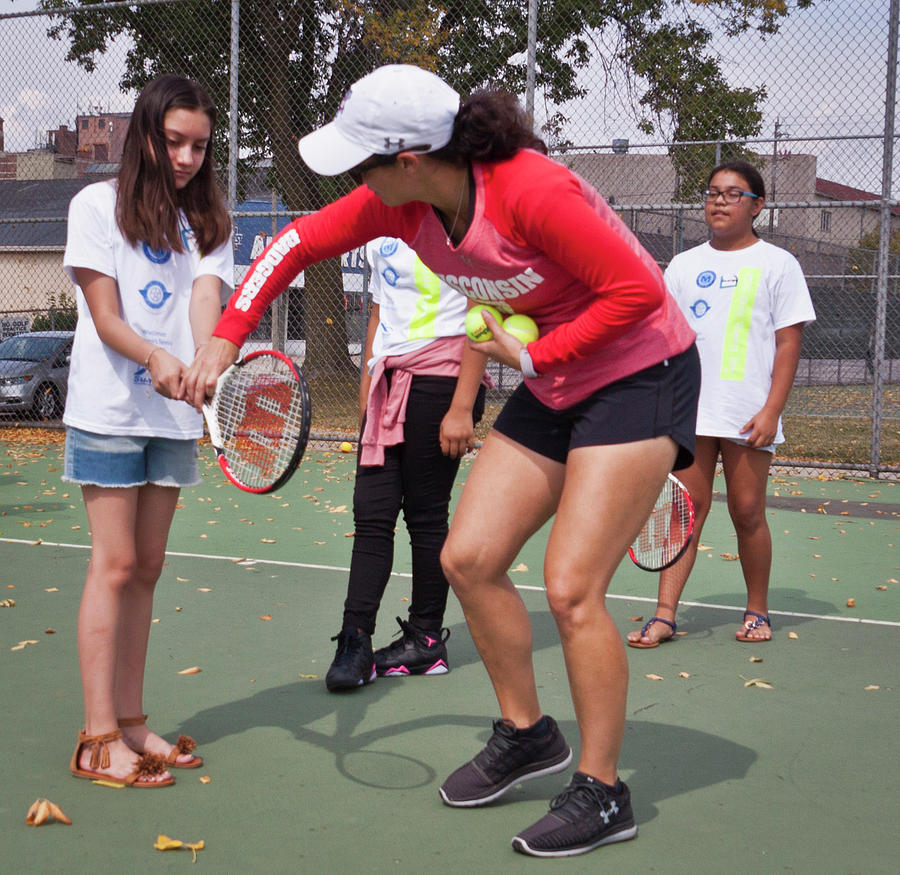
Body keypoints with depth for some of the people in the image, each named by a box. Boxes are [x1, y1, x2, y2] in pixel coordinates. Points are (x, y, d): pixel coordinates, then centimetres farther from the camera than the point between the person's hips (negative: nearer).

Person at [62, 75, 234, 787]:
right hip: (109, 410, -4)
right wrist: (155, 357, -28)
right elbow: (105, 317, -8)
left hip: (176, 412, 4)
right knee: (115, 565, -6)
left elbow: (207, 303, -5)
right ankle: (98, 738, -1)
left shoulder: (208, 220, 11)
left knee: (146, 569, 9)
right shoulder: (98, 205, 0)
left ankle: (132, 723, 17)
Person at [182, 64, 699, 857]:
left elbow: (638, 291, -26)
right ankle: (527, 734, 24)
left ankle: (602, 794, 4)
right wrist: (227, 338, -1)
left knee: (571, 587, -12)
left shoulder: (532, 192, -30)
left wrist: (533, 354, -19)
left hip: (640, 378, -8)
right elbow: (300, 241, 6)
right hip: (552, 387, 8)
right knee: (467, 558, 4)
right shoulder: (402, 205, -6)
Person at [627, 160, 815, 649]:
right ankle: (664, 616, -1)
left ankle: (757, 611, 19)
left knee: (747, 513, 3)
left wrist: (771, 411, -10)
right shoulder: (683, 265, 12)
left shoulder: (777, 264, 3)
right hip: (689, 411, 3)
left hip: (748, 416, -2)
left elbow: (789, 342, -1)